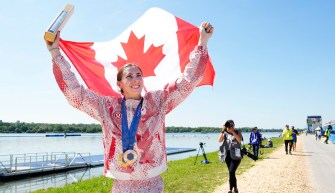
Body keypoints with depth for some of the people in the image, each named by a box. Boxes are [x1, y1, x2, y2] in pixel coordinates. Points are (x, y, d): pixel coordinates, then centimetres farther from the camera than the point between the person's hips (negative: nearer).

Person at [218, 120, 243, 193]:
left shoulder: (238, 132, -1)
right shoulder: (225, 133, 5)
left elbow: (239, 140, -20)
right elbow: (220, 140, -9)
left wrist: (233, 132, -22)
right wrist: (222, 131, -14)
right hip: (228, 155, 4)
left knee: (231, 172, -15)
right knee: (231, 173, 11)